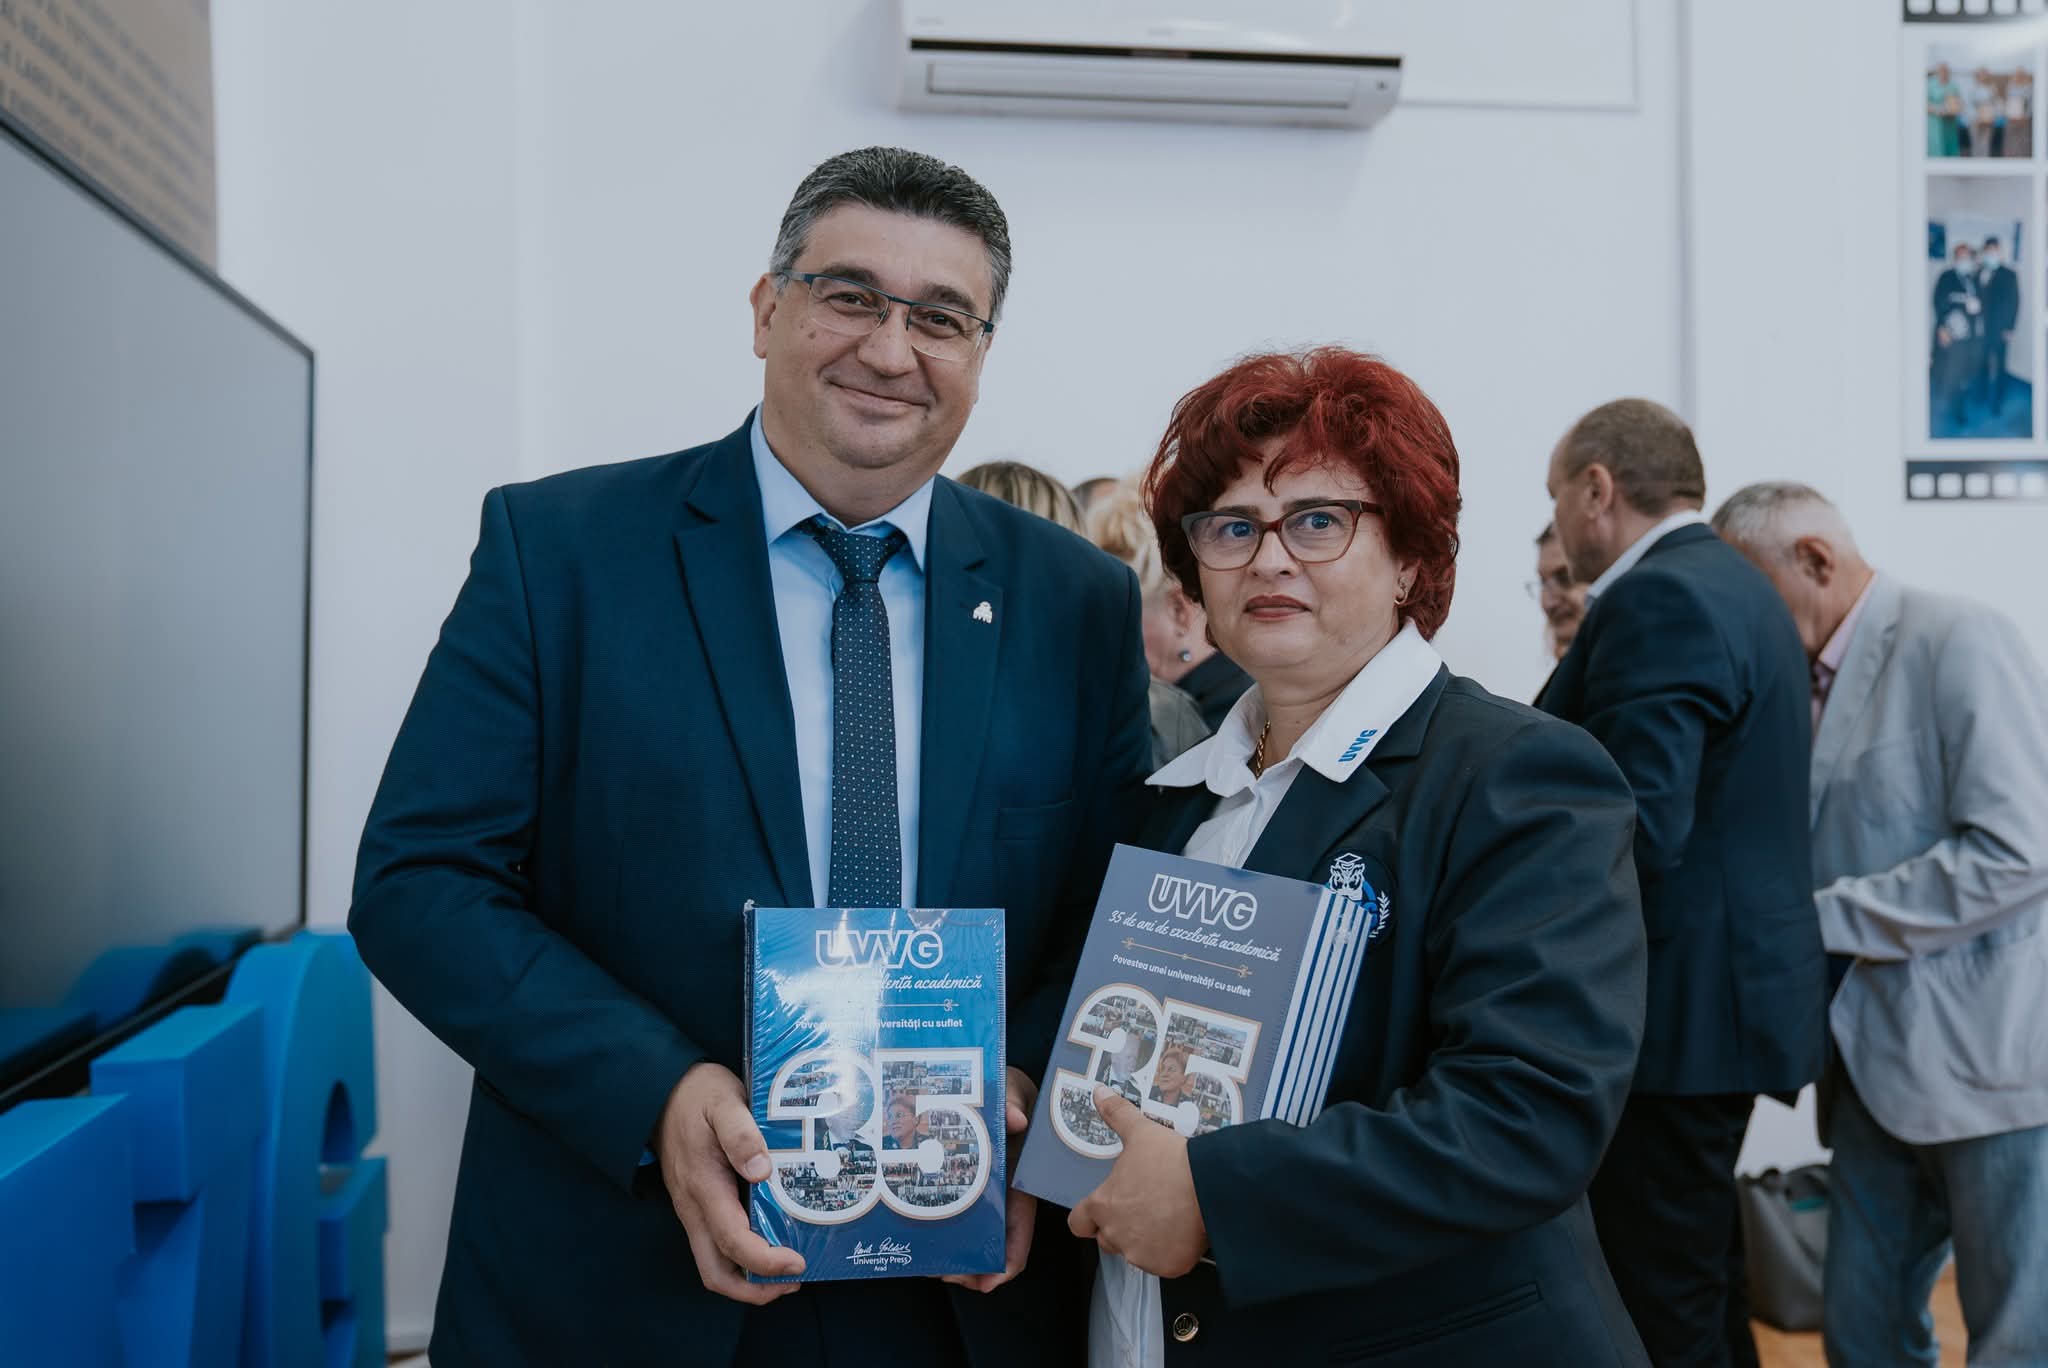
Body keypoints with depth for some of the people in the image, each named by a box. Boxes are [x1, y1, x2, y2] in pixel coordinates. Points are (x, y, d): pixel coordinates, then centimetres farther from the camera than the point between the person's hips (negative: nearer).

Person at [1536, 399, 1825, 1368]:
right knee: (1700, 1290, 22)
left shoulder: (1657, 600, -18)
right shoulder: (1734, 586, 14)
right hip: (1721, 985, 11)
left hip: (1677, 1003, -11)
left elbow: (1639, 828, -26)